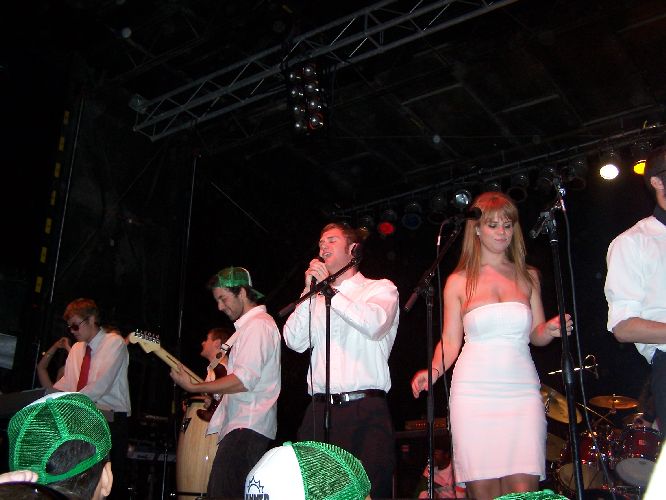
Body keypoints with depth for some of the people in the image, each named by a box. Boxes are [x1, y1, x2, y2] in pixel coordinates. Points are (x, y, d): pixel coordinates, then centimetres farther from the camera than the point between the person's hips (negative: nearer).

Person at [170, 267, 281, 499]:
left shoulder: (257, 325, -10)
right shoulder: (251, 324, 23)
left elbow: (244, 380, -20)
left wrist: (194, 387, -15)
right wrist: (215, 393, 17)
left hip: (247, 428, -11)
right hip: (246, 427, 11)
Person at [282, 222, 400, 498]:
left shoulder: (381, 288, 10)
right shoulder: (316, 298, 21)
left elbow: (374, 323, -12)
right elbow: (295, 341, 8)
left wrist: (329, 289, -4)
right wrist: (310, 291, 2)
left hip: (366, 412, -3)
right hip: (319, 411, 4)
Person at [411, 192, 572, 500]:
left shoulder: (527, 277, 14)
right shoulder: (459, 281, 8)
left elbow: (536, 334, 16)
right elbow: (450, 340, 7)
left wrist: (550, 329, -6)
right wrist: (434, 370, -11)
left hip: (521, 391, 2)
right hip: (474, 393, -1)